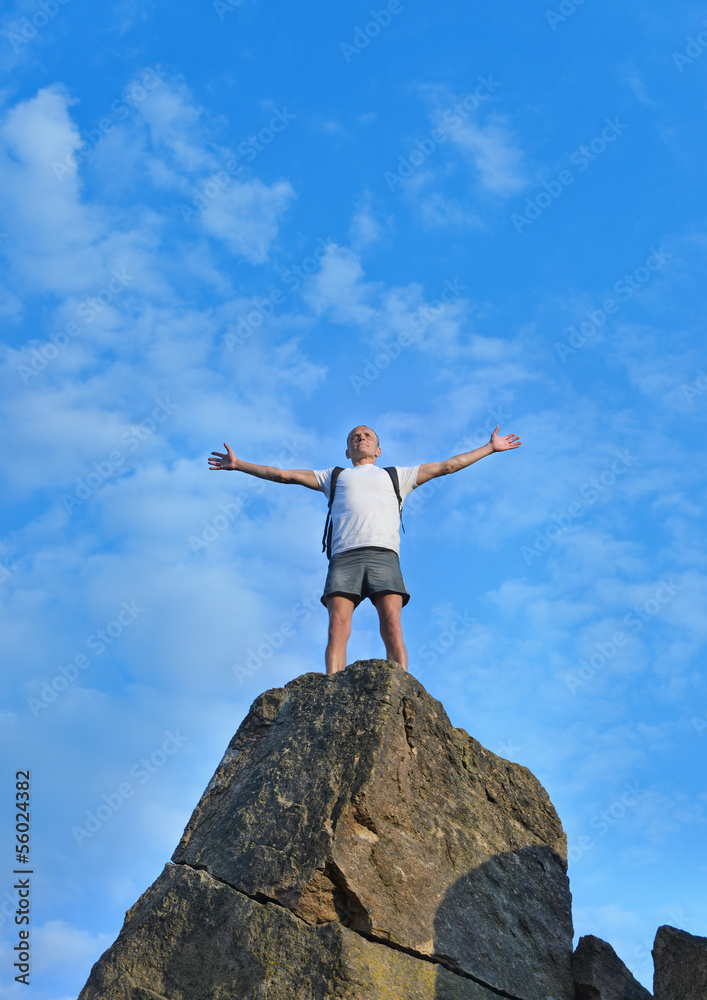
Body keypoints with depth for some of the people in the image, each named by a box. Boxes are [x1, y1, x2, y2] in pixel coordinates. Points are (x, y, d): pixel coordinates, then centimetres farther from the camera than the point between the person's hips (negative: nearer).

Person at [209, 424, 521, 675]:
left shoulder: (396, 475, 32)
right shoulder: (334, 477, 33)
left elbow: (448, 466, 32)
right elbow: (283, 474, 33)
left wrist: (491, 447, 31)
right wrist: (238, 465, 30)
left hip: (384, 555, 0)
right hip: (344, 557, 1)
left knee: (392, 627, -19)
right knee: (337, 627, -19)